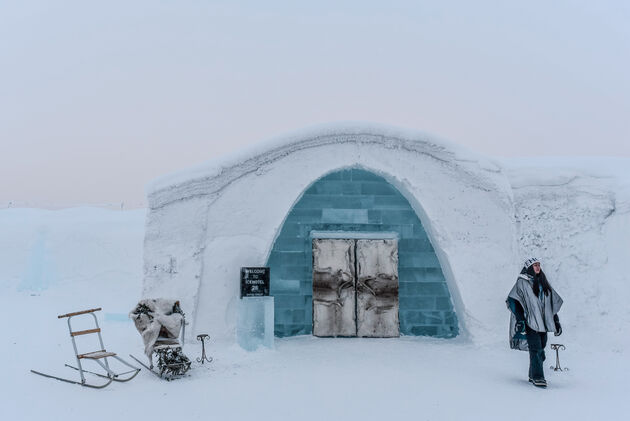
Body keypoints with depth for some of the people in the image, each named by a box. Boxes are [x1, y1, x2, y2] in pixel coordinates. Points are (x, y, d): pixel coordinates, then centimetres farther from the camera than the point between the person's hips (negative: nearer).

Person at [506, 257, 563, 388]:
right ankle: (537, 377, -12)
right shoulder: (522, 282, -2)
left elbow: (553, 304, 22)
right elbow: (513, 301, -9)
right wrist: (520, 319, -17)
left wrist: (556, 321, 18)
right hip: (530, 322, -6)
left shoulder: (543, 282, 18)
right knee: (535, 349, -13)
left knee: (540, 349, 6)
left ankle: (533, 376, 17)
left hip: (543, 322, 6)